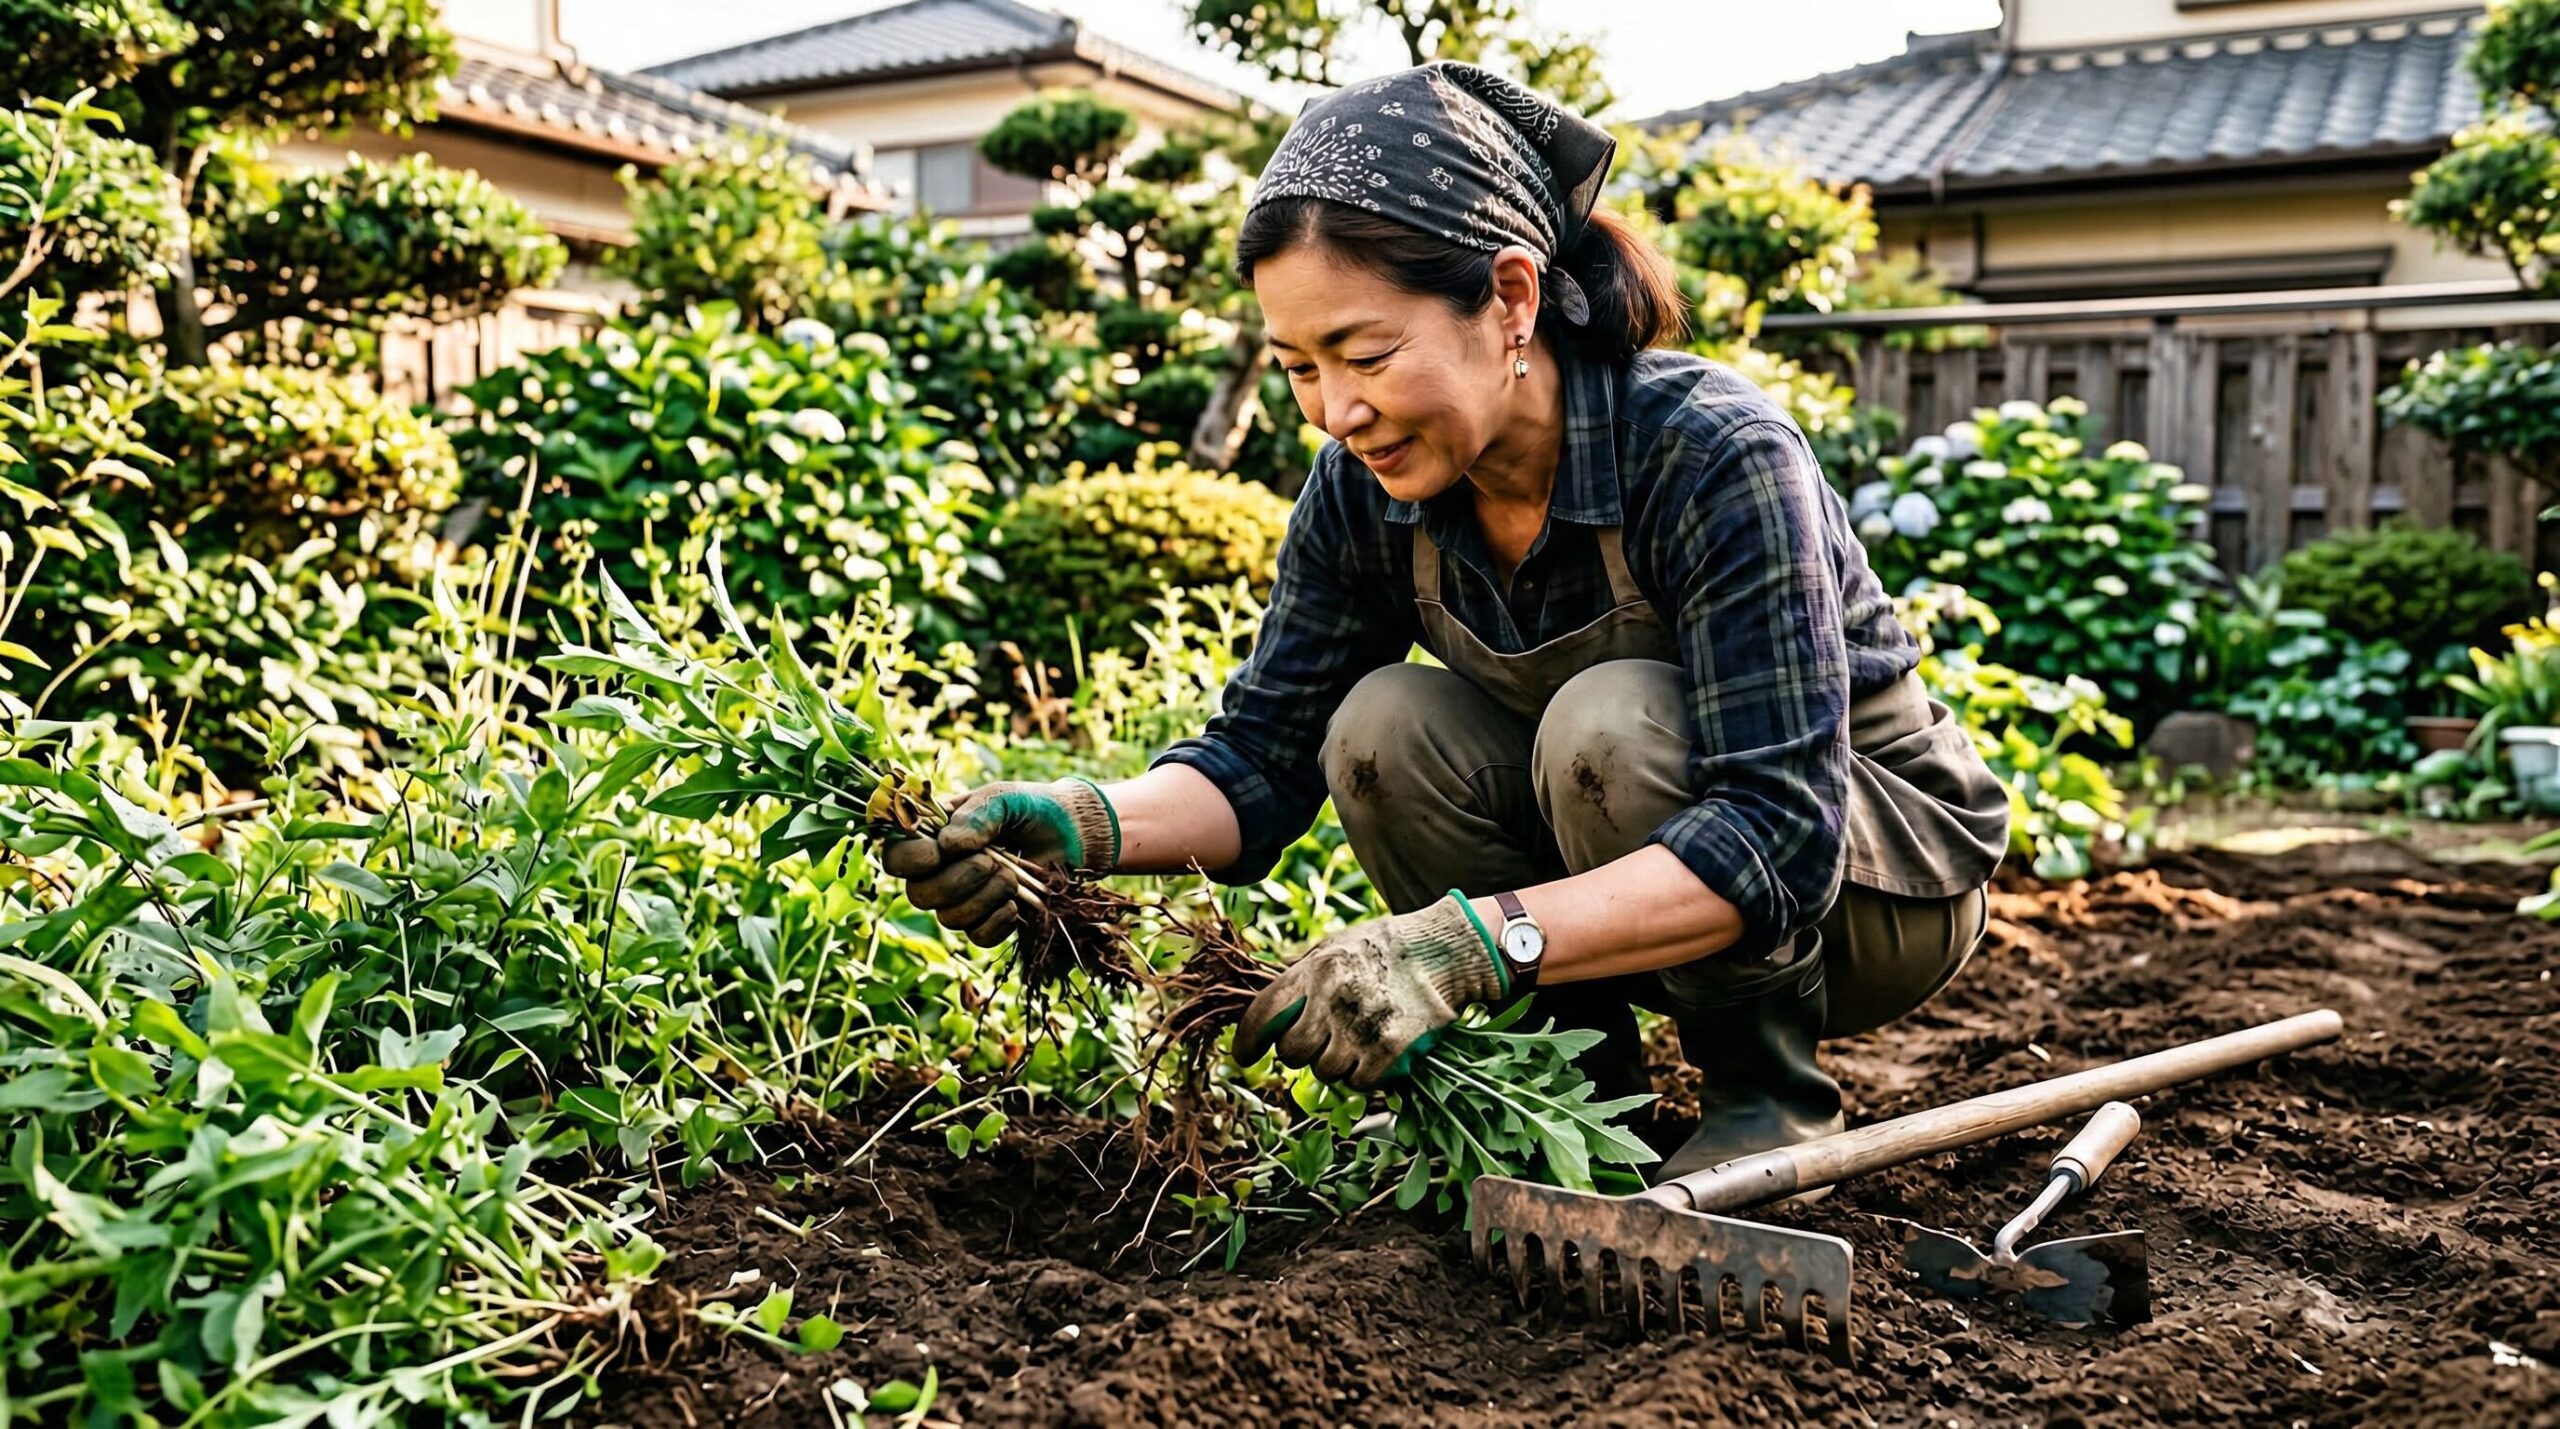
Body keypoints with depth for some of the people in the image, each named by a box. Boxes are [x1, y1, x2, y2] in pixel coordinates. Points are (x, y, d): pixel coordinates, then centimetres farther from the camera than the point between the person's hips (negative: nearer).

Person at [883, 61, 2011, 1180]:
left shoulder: (1713, 457, -31)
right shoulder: (1368, 485, -14)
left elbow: (1778, 841, -37)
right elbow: (1265, 749, -11)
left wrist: (1468, 945, -49)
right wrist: (1084, 825, -32)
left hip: (1882, 865, -4)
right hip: (1620, 830, 5)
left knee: (1610, 719, -33)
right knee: (1384, 727, -20)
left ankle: (1770, 1100, -10)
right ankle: (1586, 1093, -4)